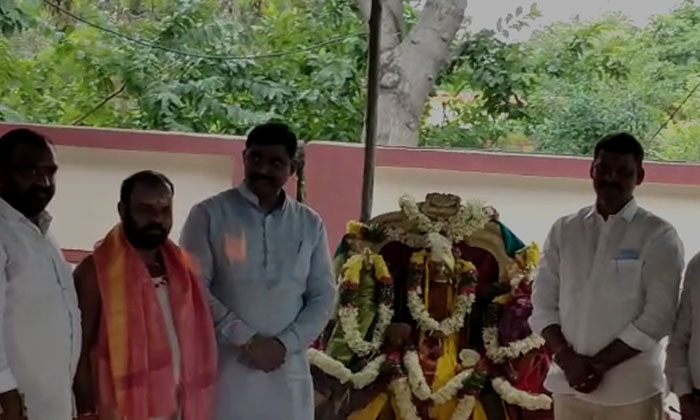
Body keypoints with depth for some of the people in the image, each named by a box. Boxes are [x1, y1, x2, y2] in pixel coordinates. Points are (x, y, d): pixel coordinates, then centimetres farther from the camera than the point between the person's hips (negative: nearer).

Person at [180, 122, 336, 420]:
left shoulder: (310, 224, 8)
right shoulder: (209, 215, -2)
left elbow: (324, 296, 7)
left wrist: (285, 343, -8)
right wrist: (245, 339, -14)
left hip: (287, 371, 3)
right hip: (224, 367, -3)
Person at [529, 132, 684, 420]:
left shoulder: (658, 236, -2)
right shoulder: (564, 230, 7)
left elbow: (657, 316, -9)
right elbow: (543, 304, 6)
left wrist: (598, 364, -12)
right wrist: (566, 357, -9)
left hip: (632, 392, -3)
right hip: (570, 385, 3)